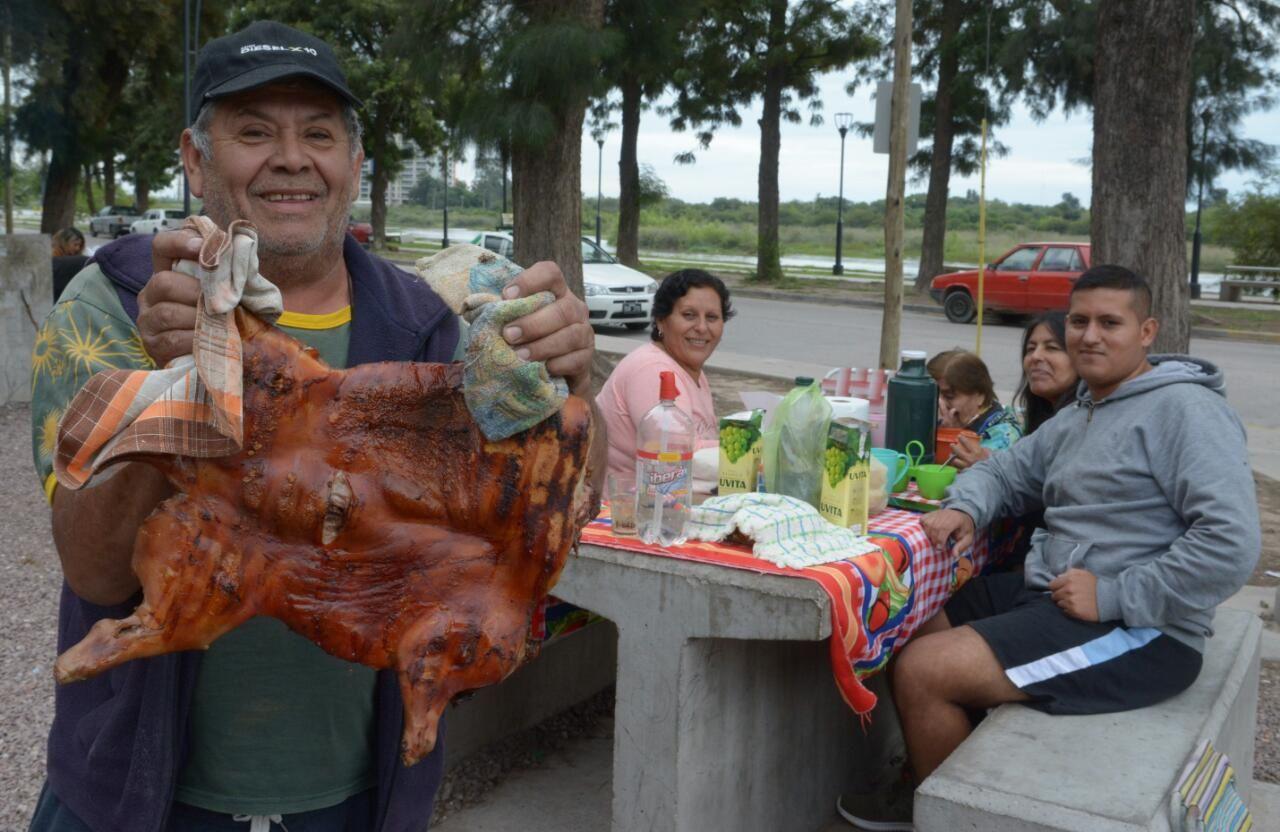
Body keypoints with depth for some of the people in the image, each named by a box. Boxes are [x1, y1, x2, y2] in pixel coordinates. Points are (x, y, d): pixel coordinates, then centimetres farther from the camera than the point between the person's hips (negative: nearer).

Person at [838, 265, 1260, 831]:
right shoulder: (1076, 418, 16)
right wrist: (963, 508, -1)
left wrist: (1116, 597, -22)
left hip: (1141, 632, -10)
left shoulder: (1186, 409, -14)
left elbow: (1232, 544, -23)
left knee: (921, 671, -19)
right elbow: (1002, 472, 22)